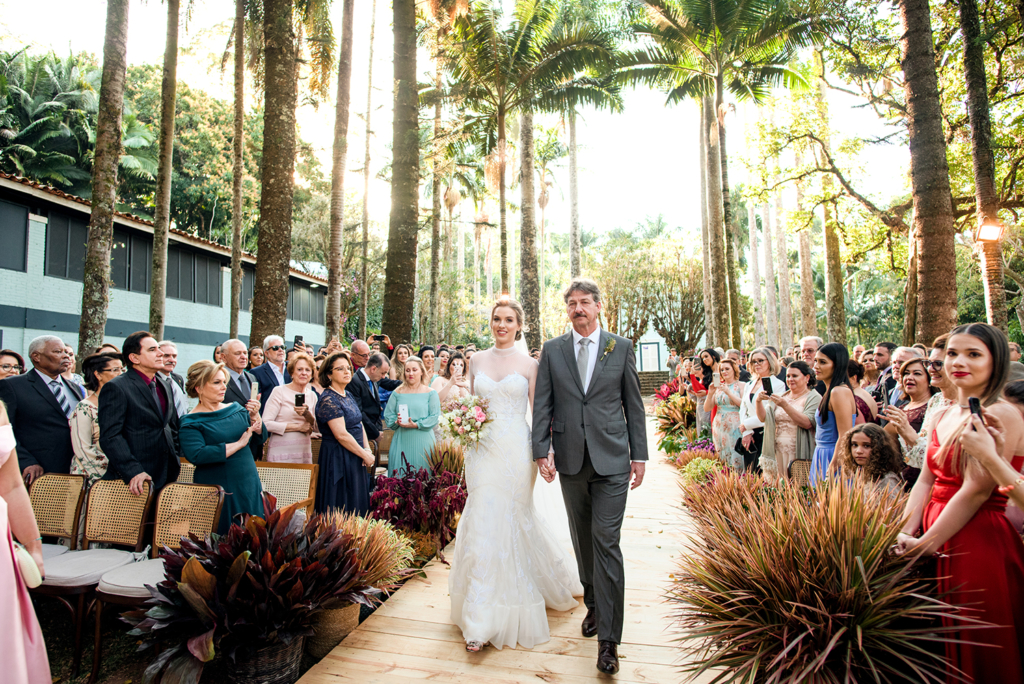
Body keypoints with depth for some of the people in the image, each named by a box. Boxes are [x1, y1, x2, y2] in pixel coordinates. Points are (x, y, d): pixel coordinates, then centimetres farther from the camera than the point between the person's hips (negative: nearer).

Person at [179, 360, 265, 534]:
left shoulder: (236, 408, 8)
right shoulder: (191, 422, -6)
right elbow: (196, 455, -21)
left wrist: (254, 415, -12)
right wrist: (239, 444, -17)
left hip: (249, 485, 5)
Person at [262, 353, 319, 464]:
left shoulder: (312, 396, 10)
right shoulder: (279, 391, -4)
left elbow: (314, 429, 10)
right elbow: (266, 424, -13)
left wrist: (307, 414, -11)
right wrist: (298, 427, -10)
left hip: (304, 452, 4)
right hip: (281, 452, -4)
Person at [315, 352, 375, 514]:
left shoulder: (348, 395, 11)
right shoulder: (328, 399, -16)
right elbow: (341, 435, -20)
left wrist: (367, 449, -1)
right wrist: (365, 454, -13)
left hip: (355, 458, 8)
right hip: (338, 458, -8)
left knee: (358, 504, 13)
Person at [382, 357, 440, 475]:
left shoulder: (430, 393, 3)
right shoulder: (398, 393, 9)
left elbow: (435, 417, -4)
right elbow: (388, 415, 8)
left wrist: (416, 425, -15)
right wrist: (397, 421, -13)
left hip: (423, 441, -1)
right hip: (402, 440, 2)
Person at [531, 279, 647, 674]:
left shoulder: (621, 347, 3)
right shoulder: (552, 350, 5)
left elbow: (633, 404, 4)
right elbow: (542, 405, 2)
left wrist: (639, 455, 1)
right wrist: (542, 451, -6)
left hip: (611, 461, -2)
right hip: (571, 462, 2)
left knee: (606, 543, -4)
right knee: (583, 541, 15)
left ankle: (608, 638, 7)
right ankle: (593, 605, 37)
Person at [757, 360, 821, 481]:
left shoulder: (814, 398, 0)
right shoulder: (781, 397, 15)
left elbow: (807, 423, -17)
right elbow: (763, 418, 4)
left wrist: (785, 405, -24)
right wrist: (758, 401, -14)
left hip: (799, 456, -4)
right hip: (777, 455, 4)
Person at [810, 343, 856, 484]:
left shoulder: (839, 392, -16)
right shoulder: (831, 391, 13)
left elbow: (845, 438, -19)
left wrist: (831, 471, -20)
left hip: (835, 458, -9)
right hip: (824, 456, 9)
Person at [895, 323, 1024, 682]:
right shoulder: (946, 415, 9)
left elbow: (977, 490, -19)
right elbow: (926, 479, 7)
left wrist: (925, 544, -16)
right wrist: (906, 533, -4)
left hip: (980, 541, -7)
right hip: (938, 538, 7)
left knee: (975, 651, 8)